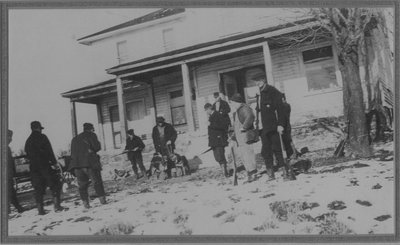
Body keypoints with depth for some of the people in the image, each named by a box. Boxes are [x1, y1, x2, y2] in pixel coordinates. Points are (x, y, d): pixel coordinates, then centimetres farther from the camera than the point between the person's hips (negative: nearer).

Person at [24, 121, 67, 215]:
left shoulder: (28, 141, 15)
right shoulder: (42, 137, -4)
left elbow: (28, 155, 16)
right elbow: (49, 151, -11)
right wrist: (54, 162, -8)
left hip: (33, 167, 6)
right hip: (45, 165, -6)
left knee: (38, 189, 8)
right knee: (55, 185, 0)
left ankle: (40, 209, 7)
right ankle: (57, 206, -7)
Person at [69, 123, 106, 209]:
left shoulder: (75, 139, 23)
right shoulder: (91, 135, 5)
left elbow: (72, 154, 22)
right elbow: (97, 147, -3)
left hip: (76, 164, 5)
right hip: (90, 163, -5)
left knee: (82, 184, 10)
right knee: (97, 181, 4)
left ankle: (85, 202, 5)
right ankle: (102, 199, 2)